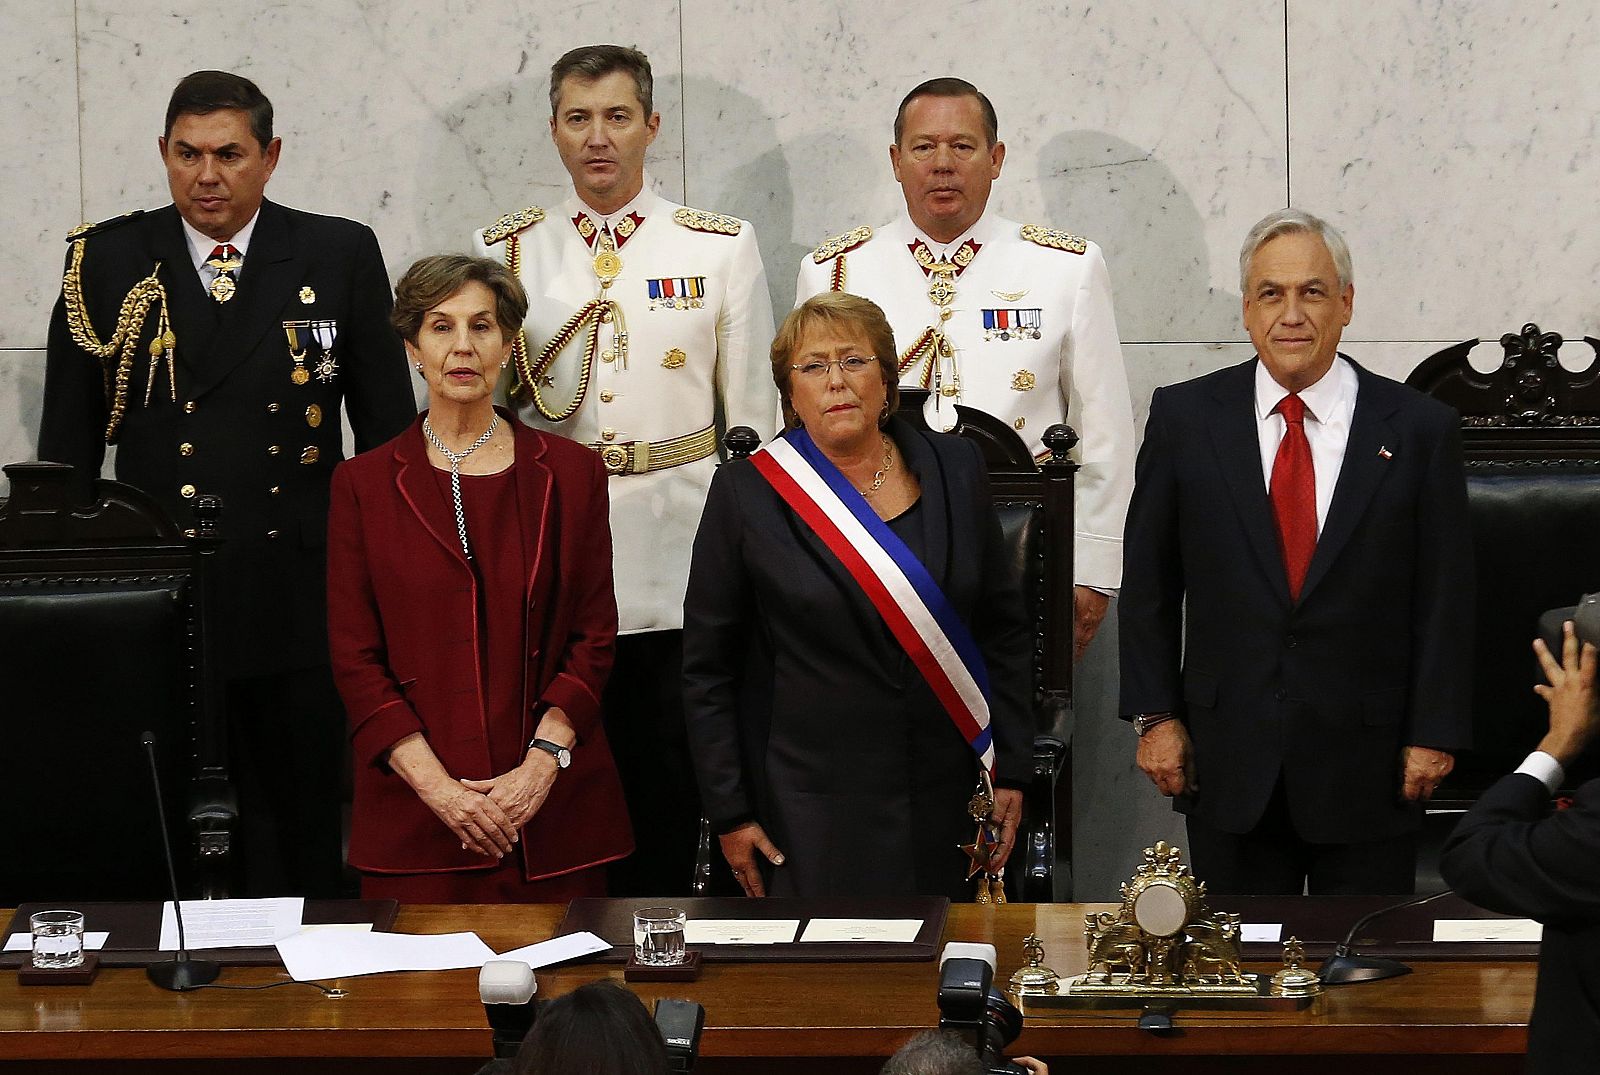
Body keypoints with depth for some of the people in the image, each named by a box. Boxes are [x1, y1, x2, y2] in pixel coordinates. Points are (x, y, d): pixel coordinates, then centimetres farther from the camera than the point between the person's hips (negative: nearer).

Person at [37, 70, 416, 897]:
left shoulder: (340, 257, 4)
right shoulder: (106, 260, 5)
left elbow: (388, 428, 7)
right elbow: (68, 447, 10)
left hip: (300, 603, 0)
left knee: (302, 845, 5)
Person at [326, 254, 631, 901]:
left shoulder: (570, 473, 7)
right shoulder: (364, 484, 5)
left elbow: (594, 635, 4)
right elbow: (354, 654, 0)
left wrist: (542, 763, -10)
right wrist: (437, 785, -11)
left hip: (551, 802, 1)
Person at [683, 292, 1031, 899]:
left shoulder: (954, 470, 5)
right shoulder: (746, 492, -3)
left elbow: (1004, 628, 10)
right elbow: (706, 668, 0)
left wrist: (1011, 770, 5)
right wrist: (730, 814, -3)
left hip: (947, 798, 3)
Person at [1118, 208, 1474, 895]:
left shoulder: (1418, 429, -1)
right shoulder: (1185, 417, 2)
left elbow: (1444, 598, 0)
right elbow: (1148, 583, 5)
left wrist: (1434, 734, -3)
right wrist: (1155, 715, 0)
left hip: (1367, 760, 0)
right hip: (1229, 757, 1)